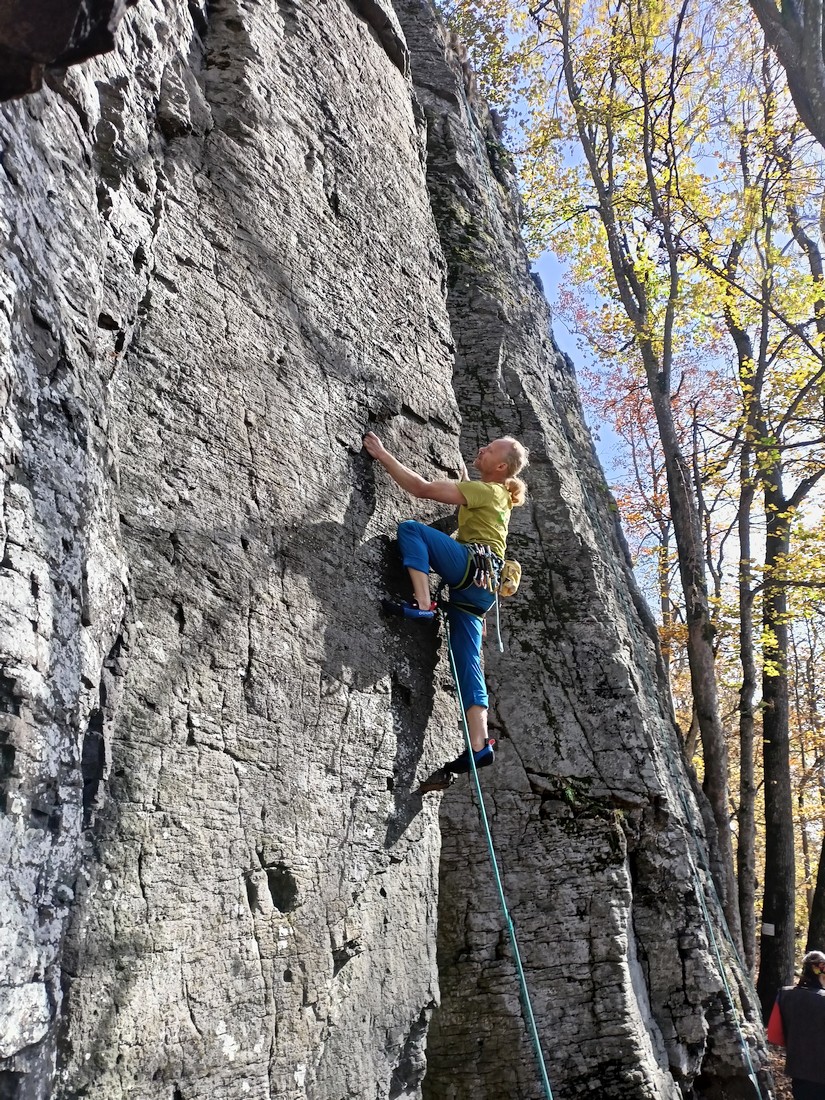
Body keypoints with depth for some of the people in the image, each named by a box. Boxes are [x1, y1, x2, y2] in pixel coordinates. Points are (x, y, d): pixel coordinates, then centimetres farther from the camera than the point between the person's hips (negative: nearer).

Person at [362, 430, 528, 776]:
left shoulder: (486, 489, -1)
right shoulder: (497, 494, 28)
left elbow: (423, 489, -7)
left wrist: (382, 455, -4)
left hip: (473, 567, -9)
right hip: (479, 585, 9)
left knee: (410, 528, -12)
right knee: (467, 661, 1)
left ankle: (422, 602, -27)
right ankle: (478, 745, -7)